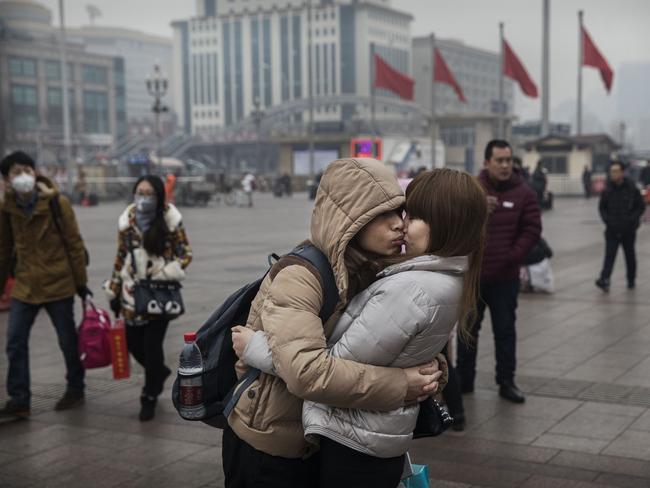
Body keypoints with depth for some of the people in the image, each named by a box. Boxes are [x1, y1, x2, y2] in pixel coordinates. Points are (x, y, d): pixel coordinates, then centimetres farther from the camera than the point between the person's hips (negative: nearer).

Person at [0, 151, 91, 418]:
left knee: (67, 340, 9)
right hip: (24, 285, 3)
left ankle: (75, 389, 28)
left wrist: (81, 282, -5)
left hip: (59, 283, -3)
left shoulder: (56, 202, -10)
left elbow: (74, 243, -6)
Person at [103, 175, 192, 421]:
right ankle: (159, 372, 39)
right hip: (132, 294, 4)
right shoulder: (127, 221, 2)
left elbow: (186, 253, -2)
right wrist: (113, 290, 12)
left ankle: (149, 397, 17)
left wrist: (165, 271, -19)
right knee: (133, 342, 7)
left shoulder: (170, 220, -8)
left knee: (152, 345, -4)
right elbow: (121, 257, 10)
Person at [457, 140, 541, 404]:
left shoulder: (523, 193, -3)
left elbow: (532, 229, -5)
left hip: (505, 277, -1)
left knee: (505, 331, 8)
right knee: (468, 329, 11)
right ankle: (464, 380, 23)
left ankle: (507, 382, 18)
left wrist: (512, 256, -12)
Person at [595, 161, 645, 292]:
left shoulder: (632, 189, -7)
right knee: (609, 254, -10)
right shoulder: (607, 189, -2)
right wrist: (607, 219, -5)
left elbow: (641, 206, -2)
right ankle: (604, 280, -19)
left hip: (628, 230, -1)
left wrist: (631, 220, -13)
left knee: (630, 255, 12)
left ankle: (631, 280, 27)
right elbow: (602, 207, 10)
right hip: (612, 230, 1)